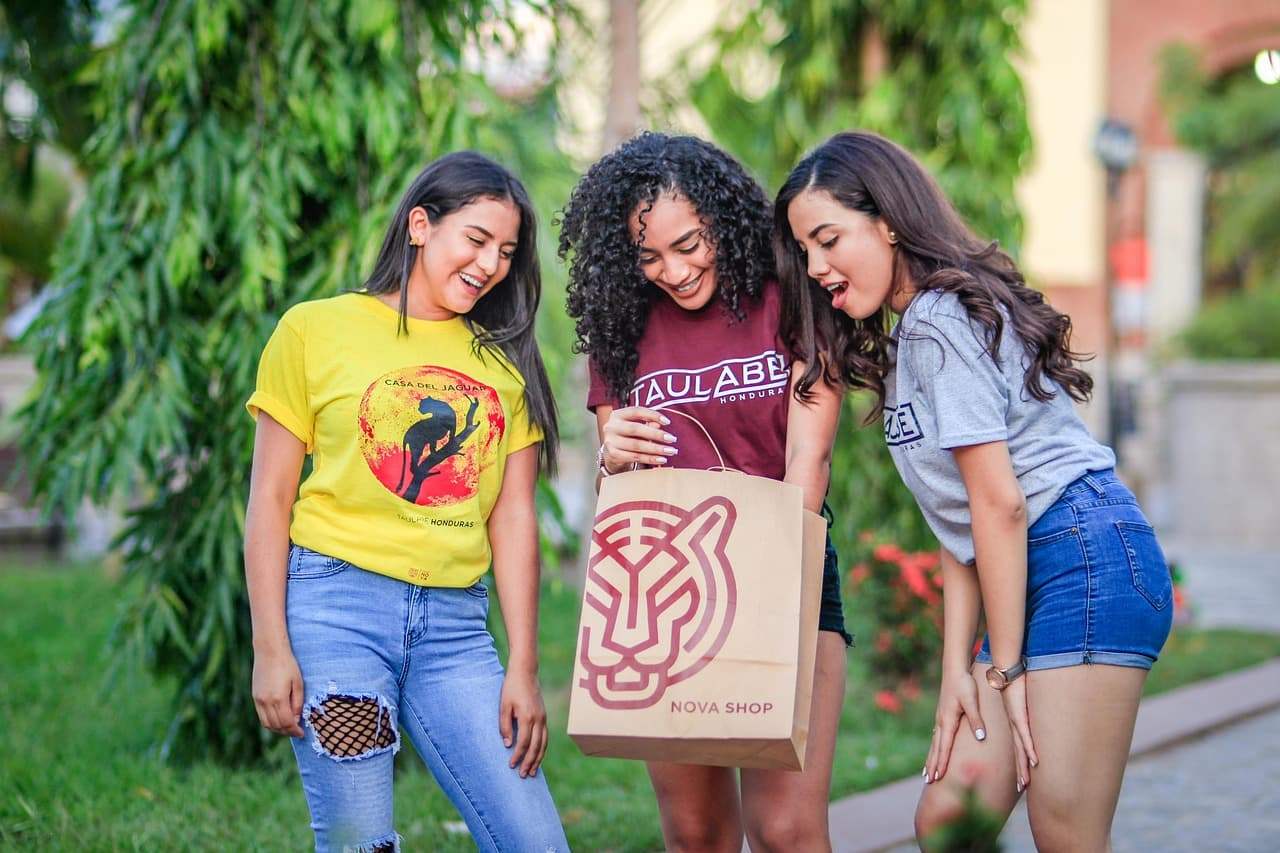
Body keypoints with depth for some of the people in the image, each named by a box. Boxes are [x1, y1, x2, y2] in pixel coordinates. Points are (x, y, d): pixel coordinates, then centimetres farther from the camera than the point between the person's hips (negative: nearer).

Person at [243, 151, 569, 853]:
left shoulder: (505, 362, 14)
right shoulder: (316, 330, 5)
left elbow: (513, 519, 10)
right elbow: (270, 499, 3)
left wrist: (523, 668, 4)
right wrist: (270, 648, -4)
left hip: (455, 626, 3)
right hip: (337, 603, -3)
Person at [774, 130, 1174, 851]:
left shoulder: (936, 319, -10)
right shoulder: (904, 337, 21)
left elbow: (999, 501, -14)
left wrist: (1006, 667, -9)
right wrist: (958, 667, 9)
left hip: (1086, 560, -10)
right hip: (1028, 579, 10)